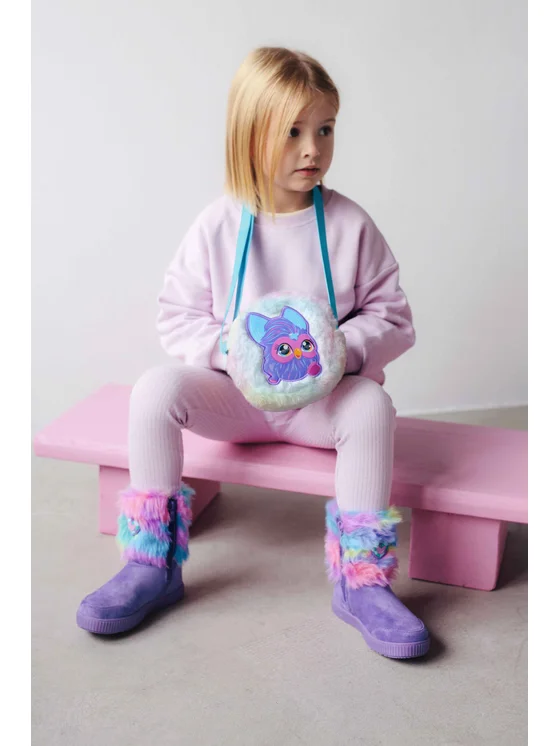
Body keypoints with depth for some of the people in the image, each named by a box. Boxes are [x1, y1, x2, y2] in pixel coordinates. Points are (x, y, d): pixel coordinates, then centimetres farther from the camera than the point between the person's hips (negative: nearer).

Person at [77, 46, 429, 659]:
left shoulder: (350, 225, -4)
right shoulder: (218, 225, -4)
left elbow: (393, 319, -1)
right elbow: (176, 317, 1)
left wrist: (345, 348, -22)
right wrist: (228, 349, -18)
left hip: (322, 396, -1)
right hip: (232, 392, 1)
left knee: (372, 405, -32)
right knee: (155, 388, -24)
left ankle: (361, 581, -23)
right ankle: (153, 565, -14)